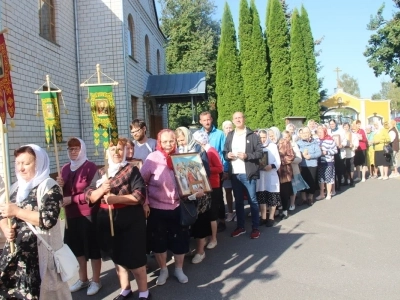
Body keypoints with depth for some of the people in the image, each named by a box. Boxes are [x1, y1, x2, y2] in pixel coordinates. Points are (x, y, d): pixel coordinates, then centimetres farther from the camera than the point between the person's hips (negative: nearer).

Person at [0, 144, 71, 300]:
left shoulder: (49, 187, -10)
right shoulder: (16, 188, 11)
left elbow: (48, 219, -22)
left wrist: (17, 211, -19)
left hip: (40, 253, -6)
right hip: (15, 252, 7)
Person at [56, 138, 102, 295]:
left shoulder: (91, 167, -10)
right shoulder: (65, 168, 10)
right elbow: (63, 192, 18)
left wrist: (71, 199, -18)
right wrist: (60, 186, -4)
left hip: (88, 214, -6)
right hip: (71, 215, 7)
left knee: (92, 247, 4)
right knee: (76, 246, 15)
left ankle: (96, 281, 19)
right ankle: (83, 279, 33)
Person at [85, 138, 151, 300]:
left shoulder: (131, 170, -7)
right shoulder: (100, 172, 8)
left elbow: (140, 195, -16)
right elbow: (89, 197, 4)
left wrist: (115, 198, -20)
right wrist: (101, 190, -15)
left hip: (130, 220, -5)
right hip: (107, 220, 5)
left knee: (134, 257, 2)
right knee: (116, 256, 18)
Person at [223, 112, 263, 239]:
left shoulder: (252, 135, -1)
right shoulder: (230, 135, 14)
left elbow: (260, 152, -5)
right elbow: (224, 152, 16)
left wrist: (247, 156, -18)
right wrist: (227, 155, -6)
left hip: (248, 173, -4)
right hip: (234, 174, 4)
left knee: (252, 200, 2)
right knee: (238, 201, 12)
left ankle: (255, 228, 12)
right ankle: (240, 227, 23)